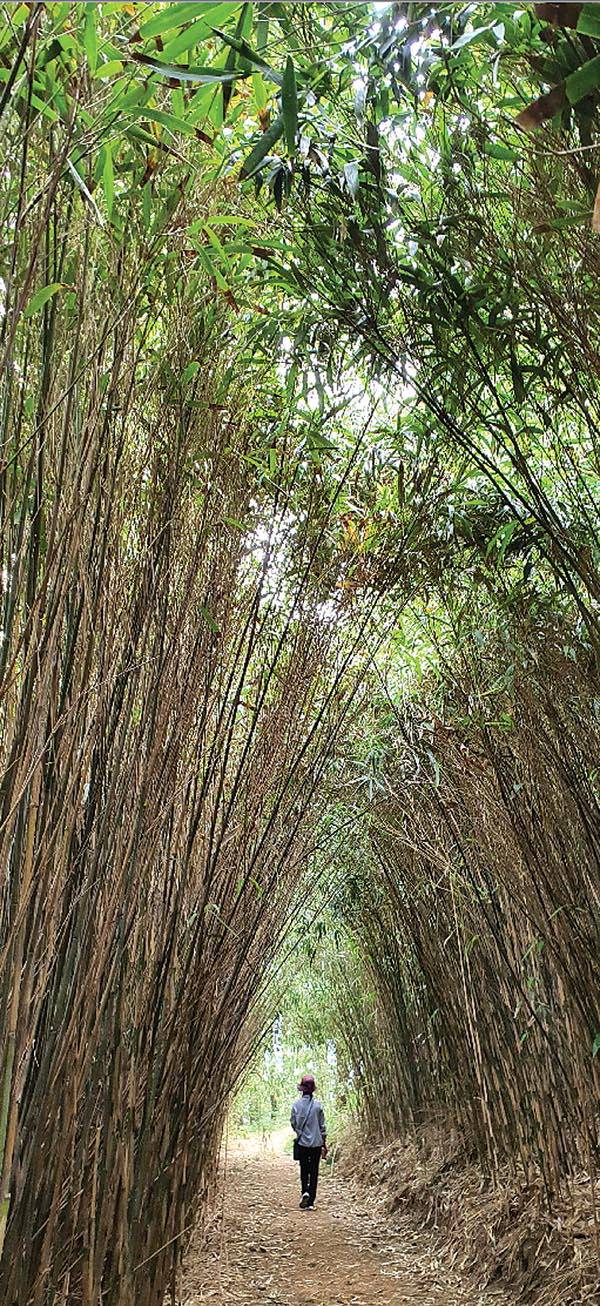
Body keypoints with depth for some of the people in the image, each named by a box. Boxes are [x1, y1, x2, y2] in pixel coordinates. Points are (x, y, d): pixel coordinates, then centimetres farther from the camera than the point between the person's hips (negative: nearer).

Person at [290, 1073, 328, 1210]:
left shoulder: (296, 1104, -8)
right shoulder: (318, 1104, -8)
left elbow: (293, 1123, 1)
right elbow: (322, 1126, -2)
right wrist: (324, 1144, 9)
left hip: (302, 1142, 0)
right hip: (316, 1142, 0)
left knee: (304, 1169, 16)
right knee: (314, 1172, 9)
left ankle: (305, 1192, -7)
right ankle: (310, 1202, 9)